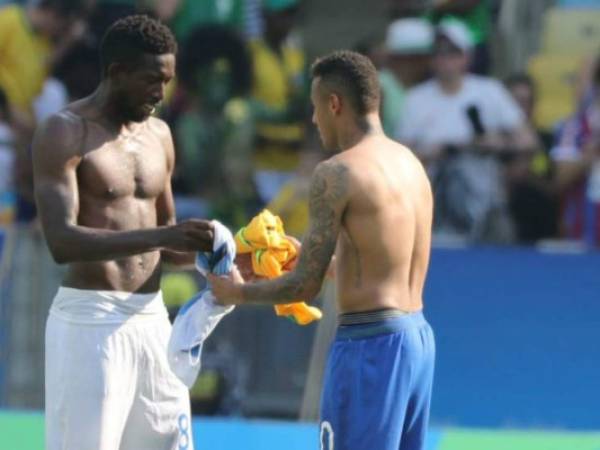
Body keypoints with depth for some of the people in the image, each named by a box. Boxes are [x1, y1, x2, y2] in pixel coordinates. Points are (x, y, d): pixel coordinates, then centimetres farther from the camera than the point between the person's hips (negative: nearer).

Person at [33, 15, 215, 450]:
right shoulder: (65, 133, -9)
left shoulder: (158, 135, 13)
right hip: (90, 320, -7)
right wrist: (160, 236, -30)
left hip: (151, 317, 7)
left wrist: (216, 251, 1)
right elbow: (62, 242, -22)